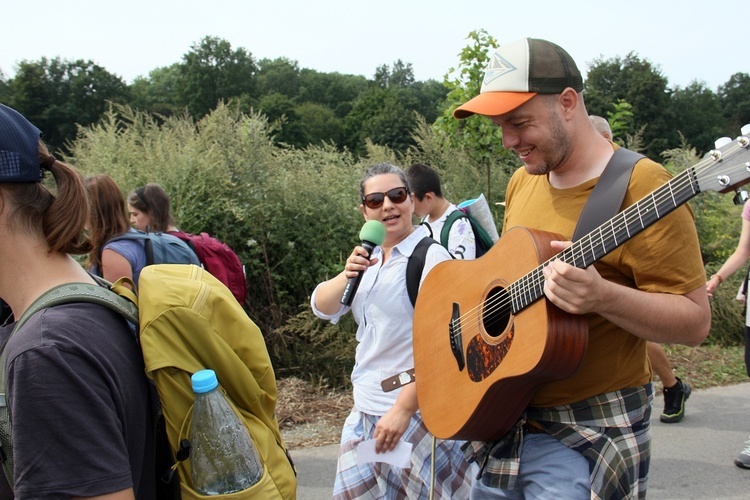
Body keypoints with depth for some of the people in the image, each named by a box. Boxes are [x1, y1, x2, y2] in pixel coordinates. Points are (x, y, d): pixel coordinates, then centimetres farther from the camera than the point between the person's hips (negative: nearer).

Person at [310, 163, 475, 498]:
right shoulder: (370, 259, 8)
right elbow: (322, 307, 3)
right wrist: (347, 276, -17)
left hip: (416, 412, -7)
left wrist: (403, 408, -21)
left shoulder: (430, 256, -14)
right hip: (365, 412, 7)